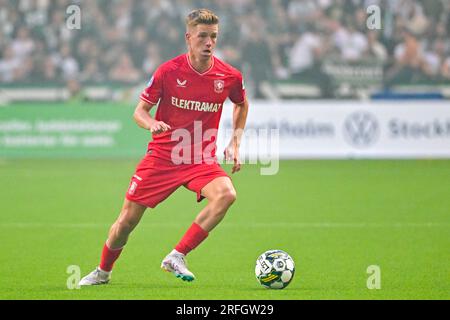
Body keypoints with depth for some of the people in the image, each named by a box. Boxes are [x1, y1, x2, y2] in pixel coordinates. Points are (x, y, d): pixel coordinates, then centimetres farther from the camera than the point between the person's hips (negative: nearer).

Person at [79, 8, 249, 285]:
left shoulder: (230, 76, -4)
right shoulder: (168, 71, -9)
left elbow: (242, 105, 19)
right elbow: (140, 111, -2)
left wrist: (235, 143, 9)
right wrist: (152, 124, -24)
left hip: (202, 159, 1)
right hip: (162, 156, -1)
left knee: (226, 194, -30)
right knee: (127, 221, 1)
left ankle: (177, 257, -21)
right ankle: (103, 271, 31)